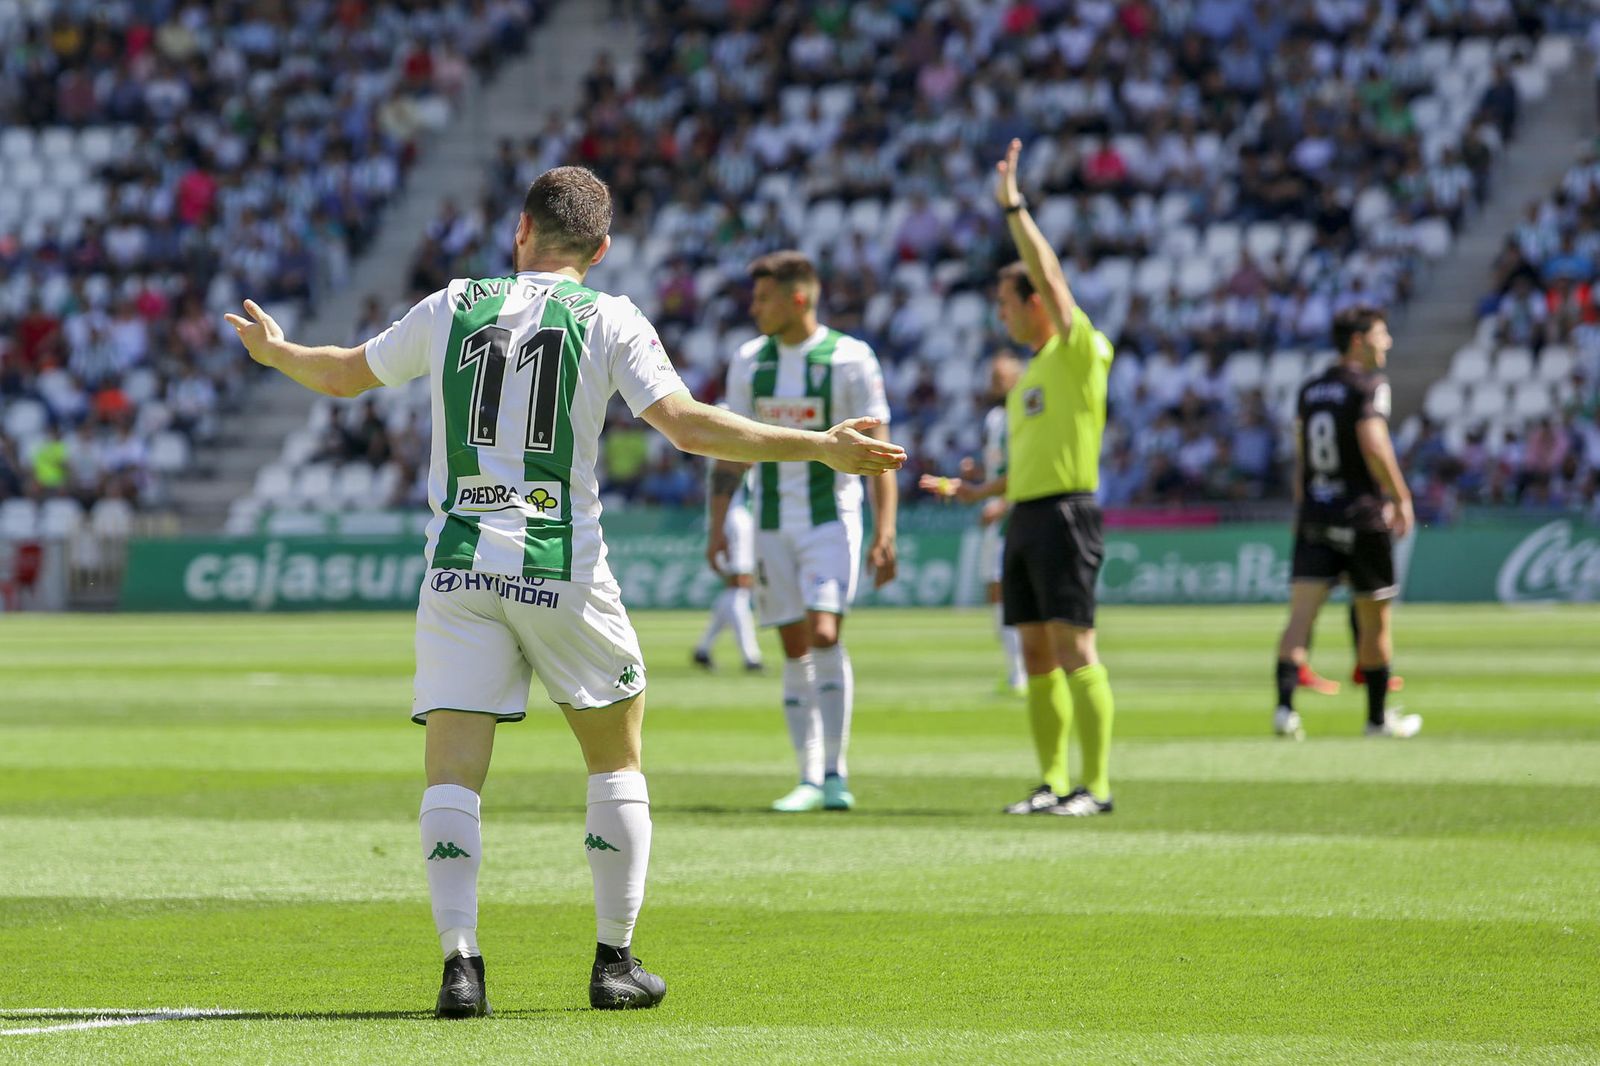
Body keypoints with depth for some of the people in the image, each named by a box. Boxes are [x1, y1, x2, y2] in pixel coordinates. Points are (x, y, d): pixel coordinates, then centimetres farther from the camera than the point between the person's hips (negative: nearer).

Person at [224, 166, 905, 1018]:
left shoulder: (451, 308, 9)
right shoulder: (609, 321, 1)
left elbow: (344, 375, 23)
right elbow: (688, 426, -10)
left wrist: (274, 352, 44)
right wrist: (822, 448, -7)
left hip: (458, 565, 1)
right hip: (561, 571, -1)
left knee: (452, 773, 0)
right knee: (617, 761, 15)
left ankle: (459, 959, -15)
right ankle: (615, 961, 14)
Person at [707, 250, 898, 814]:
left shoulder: (850, 359, -8)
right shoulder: (748, 361, 5)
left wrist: (884, 534, -15)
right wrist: (717, 527, 4)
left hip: (832, 518, -4)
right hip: (773, 523, 4)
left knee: (824, 635, -17)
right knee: (796, 651, 3)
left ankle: (836, 773, -13)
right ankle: (810, 780, 6)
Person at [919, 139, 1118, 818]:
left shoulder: (1080, 353, -6)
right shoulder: (1028, 373, 20)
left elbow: (1050, 277, -17)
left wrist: (1013, 207, -15)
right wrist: (979, 492, 18)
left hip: (1064, 511, -9)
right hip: (1025, 513, 9)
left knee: (1073, 646, -12)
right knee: (1036, 654, 7)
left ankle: (1096, 784, -11)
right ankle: (1052, 782, 10)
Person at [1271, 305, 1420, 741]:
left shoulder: (1309, 390, 12)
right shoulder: (1369, 386, -9)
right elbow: (1373, 446, -20)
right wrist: (1402, 500, -12)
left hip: (1313, 519, 5)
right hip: (1362, 517, -5)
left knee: (1300, 615, -5)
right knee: (1375, 620, 9)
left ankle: (1285, 704, -23)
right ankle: (1378, 716, 18)